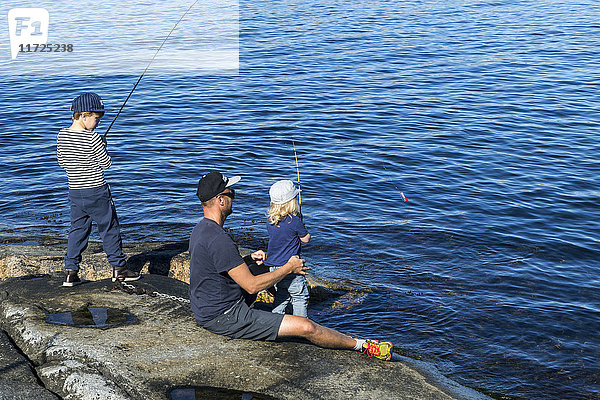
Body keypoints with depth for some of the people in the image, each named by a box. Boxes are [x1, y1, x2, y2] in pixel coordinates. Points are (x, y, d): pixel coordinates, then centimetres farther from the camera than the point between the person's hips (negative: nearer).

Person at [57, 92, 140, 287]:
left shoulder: (62, 136, 2)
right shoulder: (92, 138, -18)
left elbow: (62, 162, 13)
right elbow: (106, 163, -9)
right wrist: (102, 148, 7)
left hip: (74, 192, 6)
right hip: (96, 192, -6)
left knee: (77, 230, 14)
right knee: (109, 228, 8)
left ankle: (70, 273, 11)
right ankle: (119, 268, 17)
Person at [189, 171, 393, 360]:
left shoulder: (200, 229, 5)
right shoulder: (218, 240, -27)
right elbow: (251, 286, -23)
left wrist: (248, 259, 8)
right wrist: (289, 268, -10)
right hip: (224, 318, -11)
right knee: (306, 327, -13)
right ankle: (362, 346, 5)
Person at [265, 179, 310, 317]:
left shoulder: (270, 220, 2)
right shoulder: (295, 221, -17)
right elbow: (306, 239, -5)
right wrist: (303, 229, 14)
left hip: (272, 267, 6)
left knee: (281, 296, 18)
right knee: (300, 297, 7)